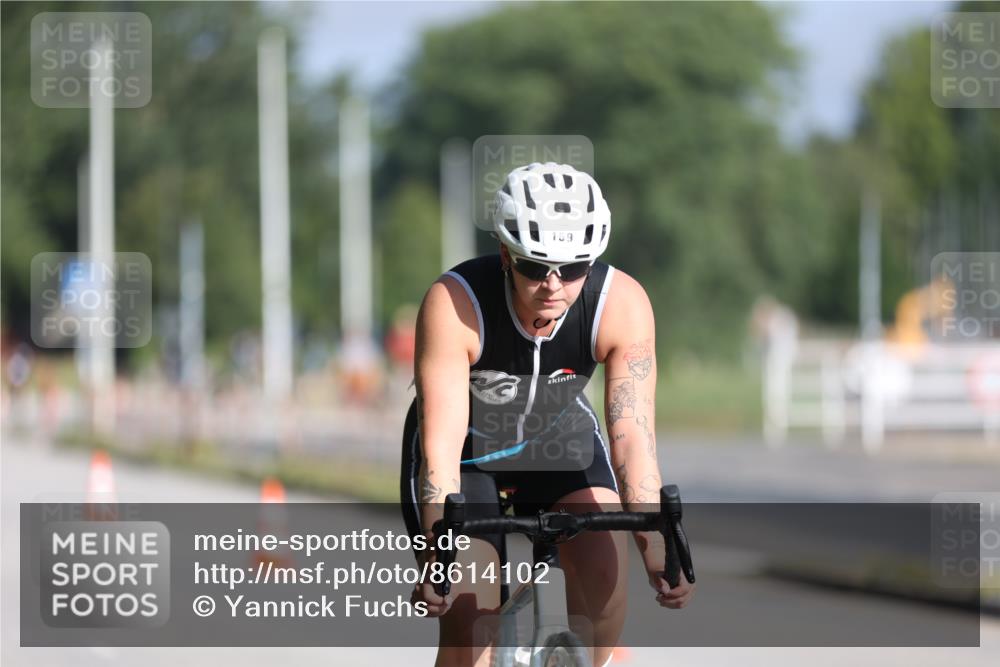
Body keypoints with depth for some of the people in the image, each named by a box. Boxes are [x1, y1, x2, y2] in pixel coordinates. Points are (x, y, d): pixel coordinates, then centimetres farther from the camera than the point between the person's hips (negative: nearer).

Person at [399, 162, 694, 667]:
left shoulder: (623, 304, -28)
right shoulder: (453, 304, -34)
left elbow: (632, 435, -30)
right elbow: (441, 445, -37)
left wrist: (657, 549, -43)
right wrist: (440, 556, -49)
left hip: (558, 438, 2)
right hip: (466, 447, -2)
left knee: (604, 563, -23)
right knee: (468, 613, -17)